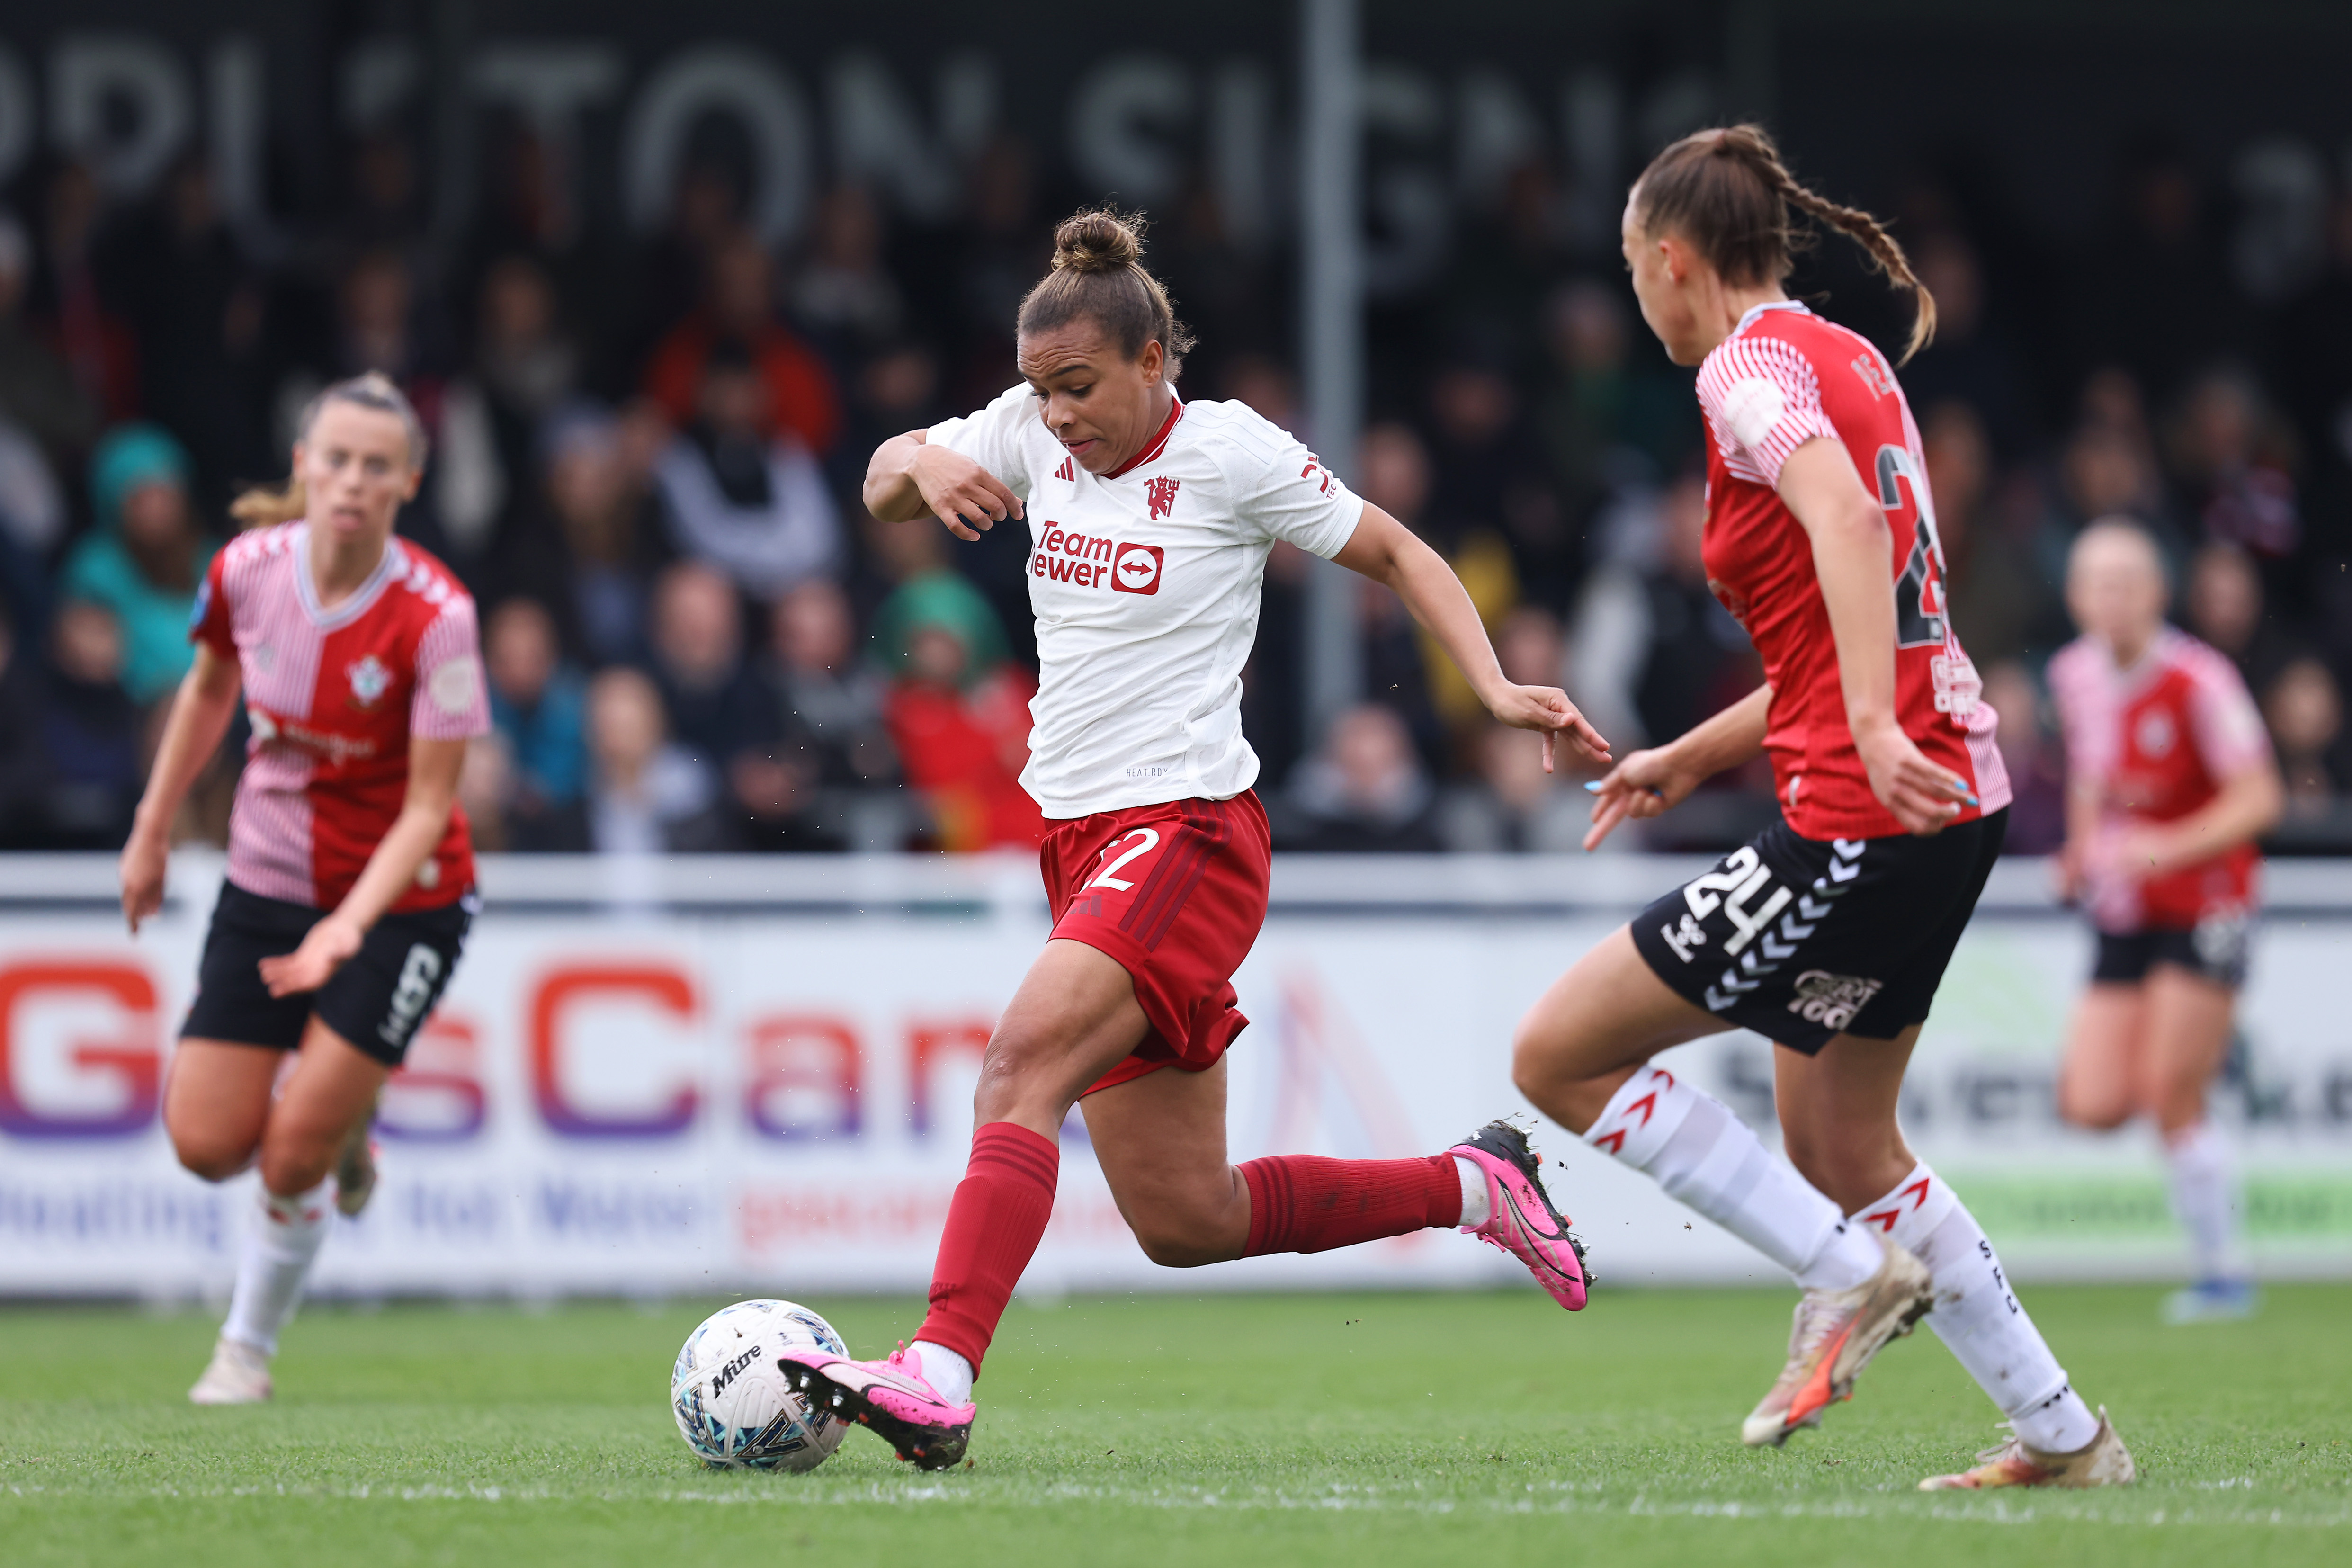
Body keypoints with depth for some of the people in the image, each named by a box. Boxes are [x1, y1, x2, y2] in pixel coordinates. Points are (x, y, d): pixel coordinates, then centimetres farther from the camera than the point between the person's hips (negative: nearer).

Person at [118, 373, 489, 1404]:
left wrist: (349, 926, -33)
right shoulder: (249, 568, -11)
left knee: (292, 1161, -8)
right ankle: (340, 1123, 31)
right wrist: (152, 831, 14)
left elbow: (427, 807, -20)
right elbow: (210, 687, 11)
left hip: (401, 899, -4)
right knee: (206, 1144, -3)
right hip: (267, 882, 4)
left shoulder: (434, 615, -24)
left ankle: (248, 1345, 19)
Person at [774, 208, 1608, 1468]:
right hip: (1081, 837, 7)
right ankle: (1472, 1188, 26)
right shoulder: (1038, 433, 8)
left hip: (1186, 833, -7)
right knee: (1186, 1221, 7)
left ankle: (939, 1380, -41)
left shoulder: (1231, 452, -7)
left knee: (1022, 1059, -30)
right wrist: (924, 462, -10)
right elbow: (884, 488, 15)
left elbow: (1396, 554, 3)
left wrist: (1497, 689, -9)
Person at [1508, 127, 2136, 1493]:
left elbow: (1845, 523, -29)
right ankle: (2063, 1434, 22)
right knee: (1839, 1146, 21)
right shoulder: (1846, 360, 19)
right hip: (1952, 797, 10)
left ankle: (1852, 1273, -2)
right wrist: (1695, 757, 28)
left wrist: (1875, 733, -39)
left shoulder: (1751, 366, -9)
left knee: (1561, 1056, -2)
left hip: (1862, 818, -10)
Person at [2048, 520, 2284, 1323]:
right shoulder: (2075, 675, 3)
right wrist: (2082, 850, 6)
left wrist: (2169, 847, -29)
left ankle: (2224, 1273, 2)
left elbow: (2258, 799, -17)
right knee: (2093, 1104, -7)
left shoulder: (2197, 682, -17)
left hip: (2204, 904, -6)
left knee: (2173, 1101, -12)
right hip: (2124, 916, 6)